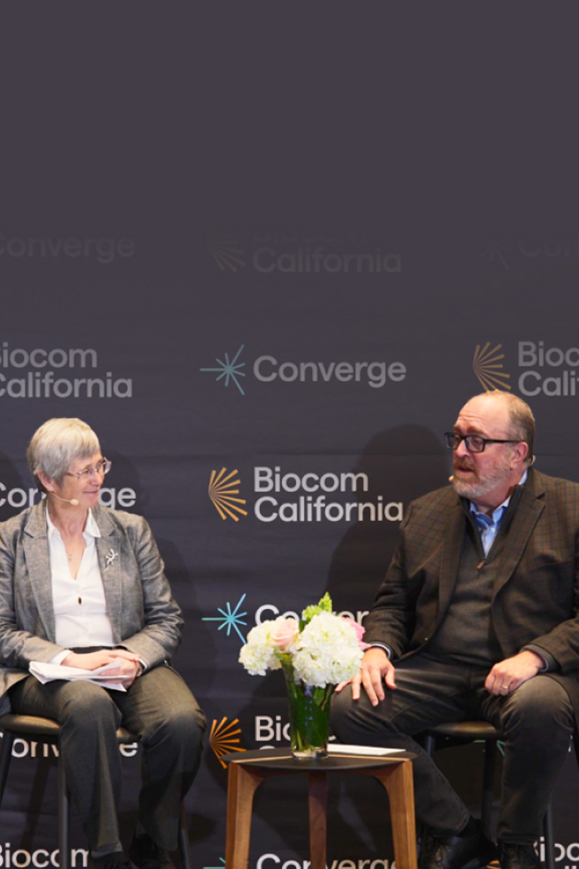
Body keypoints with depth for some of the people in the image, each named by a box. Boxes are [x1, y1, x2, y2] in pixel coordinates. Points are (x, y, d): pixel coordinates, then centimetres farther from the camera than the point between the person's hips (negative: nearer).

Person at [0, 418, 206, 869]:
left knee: (183, 721, -31)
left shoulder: (131, 530, 14)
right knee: (89, 704, -39)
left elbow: (167, 619, 11)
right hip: (47, 675, -2)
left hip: (130, 664, 2)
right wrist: (69, 659, -14)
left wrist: (134, 658, -10)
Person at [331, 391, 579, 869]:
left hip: (530, 672, -4)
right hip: (437, 669, 4)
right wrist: (377, 648, -1)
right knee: (349, 707, -19)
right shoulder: (427, 513, 16)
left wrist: (535, 656, -21)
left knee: (539, 707, -39)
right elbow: (393, 602, 20)